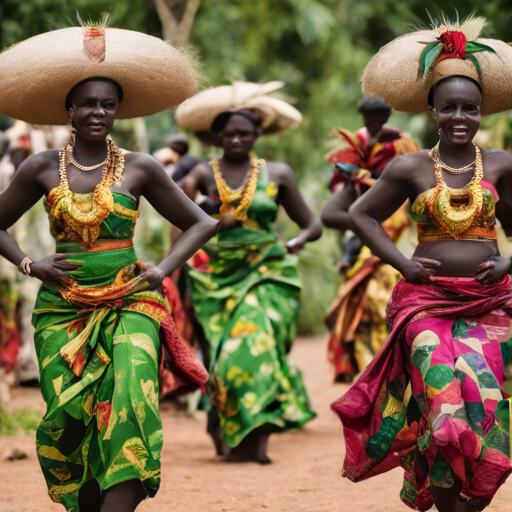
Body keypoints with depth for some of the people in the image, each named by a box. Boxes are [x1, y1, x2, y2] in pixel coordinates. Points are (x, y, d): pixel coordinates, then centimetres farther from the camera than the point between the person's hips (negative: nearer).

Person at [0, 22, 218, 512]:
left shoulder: (139, 168, 2)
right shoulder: (42, 169, 3)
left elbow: (200, 223, 12)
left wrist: (163, 269, -1)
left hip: (129, 303, -1)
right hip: (62, 308, 1)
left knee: (128, 407, -21)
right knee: (68, 416, -7)